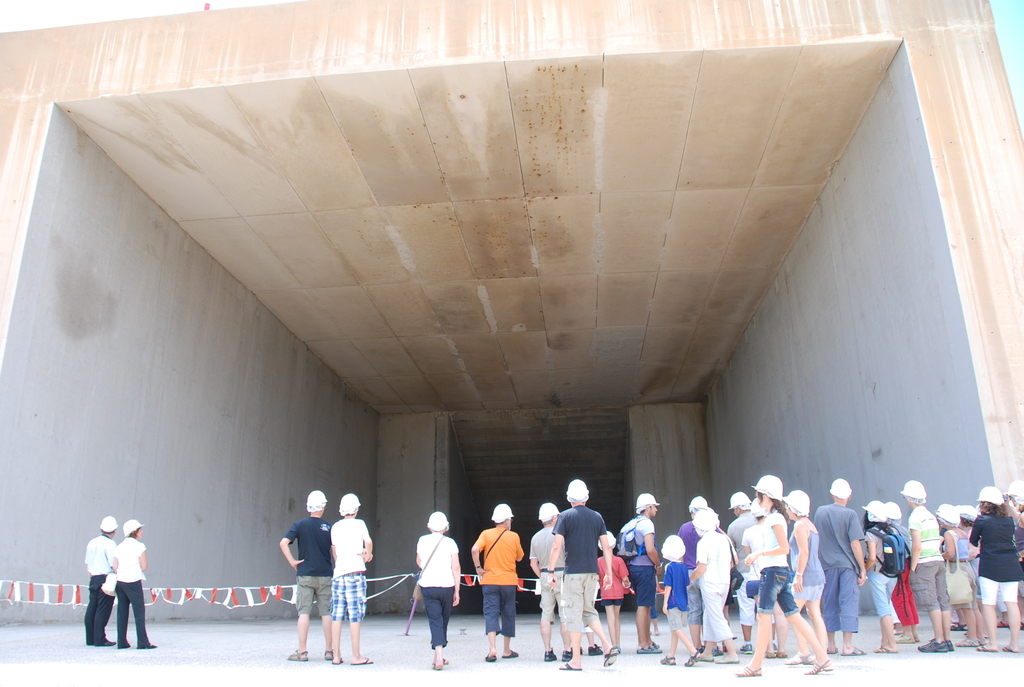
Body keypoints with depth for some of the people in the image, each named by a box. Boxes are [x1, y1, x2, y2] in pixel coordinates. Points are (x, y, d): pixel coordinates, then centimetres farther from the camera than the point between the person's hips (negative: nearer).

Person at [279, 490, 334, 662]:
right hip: (325, 575, 1)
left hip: (305, 574, -1)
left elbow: (283, 543, -12)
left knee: (304, 612, 3)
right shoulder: (329, 527, 1)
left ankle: (302, 651, 3)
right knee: (326, 612, 6)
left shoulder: (299, 525, -1)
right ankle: (329, 650, 10)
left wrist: (292, 562, -5)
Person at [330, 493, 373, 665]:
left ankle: (336, 655, 7)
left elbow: (334, 552, 18)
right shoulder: (358, 523, 3)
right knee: (355, 614, -3)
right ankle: (356, 656, -2)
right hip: (355, 572, -5)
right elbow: (368, 541, -8)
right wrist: (368, 555, 9)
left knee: (336, 615, 5)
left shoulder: (335, 527, 16)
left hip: (338, 573, 5)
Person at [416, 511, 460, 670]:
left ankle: (439, 656, -16)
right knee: (443, 621, 14)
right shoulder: (450, 542, -2)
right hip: (446, 585, 0)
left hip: (427, 585, 0)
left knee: (435, 620, 0)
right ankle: (438, 656, 23)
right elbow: (456, 568, -7)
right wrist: (457, 591, -1)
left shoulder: (422, 541, 3)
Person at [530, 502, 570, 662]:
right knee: (565, 615, 0)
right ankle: (567, 650, 0)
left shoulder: (535, 537, 11)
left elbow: (533, 563, 10)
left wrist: (542, 577, 16)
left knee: (546, 615, 6)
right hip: (561, 575, -5)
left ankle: (548, 651, 6)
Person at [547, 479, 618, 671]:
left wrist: (551, 571, -5)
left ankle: (576, 660, 5)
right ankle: (608, 646, 3)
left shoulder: (565, 516, -4)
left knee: (574, 613, 2)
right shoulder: (597, 517, 8)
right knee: (589, 610, 18)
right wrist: (609, 573, 11)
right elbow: (606, 547, 6)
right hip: (592, 572, 5)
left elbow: (557, 546, -10)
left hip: (573, 572, -4)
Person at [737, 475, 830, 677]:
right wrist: (757, 557, 14)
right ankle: (822, 657, 9)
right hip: (780, 571, 10)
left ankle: (755, 666, 0)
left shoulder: (775, 518, -12)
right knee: (793, 615, 8)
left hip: (773, 571, -10)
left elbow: (784, 548, -19)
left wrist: (760, 553, -17)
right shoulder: (773, 517, 16)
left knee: (763, 617, -5)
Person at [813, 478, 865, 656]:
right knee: (849, 604, 1)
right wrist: (862, 569, -6)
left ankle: (831, 645, 16)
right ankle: (848, 646, -1)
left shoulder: (820, 512, 4)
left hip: (827, 565, 4)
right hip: (848, 565, -4)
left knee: (829, 605, 11)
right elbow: (855, 544, -12)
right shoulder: (850, 514, -8)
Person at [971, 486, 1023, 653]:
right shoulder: (1009, 519, 6)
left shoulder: (982, 520, -5)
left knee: (988, 603, 0)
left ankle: (993, 643, 0)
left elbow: (973, 542, 4)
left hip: (990, 566, -5)